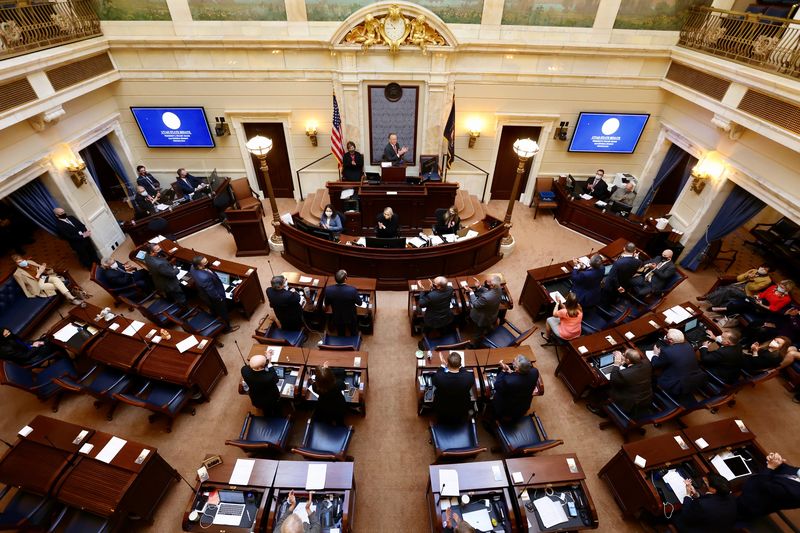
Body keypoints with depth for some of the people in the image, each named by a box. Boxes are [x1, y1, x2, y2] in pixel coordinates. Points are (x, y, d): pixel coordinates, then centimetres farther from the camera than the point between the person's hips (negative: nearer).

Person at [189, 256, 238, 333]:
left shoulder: (193, 268, -20)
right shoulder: (204, 278, -46)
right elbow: (212, 292, -31)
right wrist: (220, 299, -13)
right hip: (214, 298, -7)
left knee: (214, 310, 35)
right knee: (223, 313, 21)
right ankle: (227, 328, 46)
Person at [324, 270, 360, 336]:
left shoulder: (328, 290, -27)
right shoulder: (352, 290, -34)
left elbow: (327, 303, -8)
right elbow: (359, 303, -16)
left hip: (337, 318, 2)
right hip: (351, 317, -2)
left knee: (341, 335, 29)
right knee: (354, 333, 28)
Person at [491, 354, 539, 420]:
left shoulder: (508, 381, -42)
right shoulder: (535, 371, -29)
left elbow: (497, 387, -20)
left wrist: (504, 370, -20)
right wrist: (511, 371, -13)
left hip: (508, 410, -4)